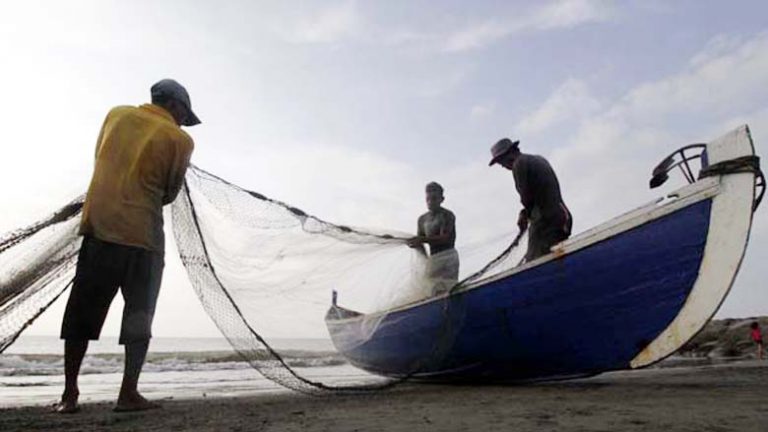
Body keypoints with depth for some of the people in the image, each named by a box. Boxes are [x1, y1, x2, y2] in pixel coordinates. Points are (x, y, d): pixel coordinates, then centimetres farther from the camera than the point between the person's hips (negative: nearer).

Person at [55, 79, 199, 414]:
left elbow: (100, 157, 19)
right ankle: (129, 393, 7)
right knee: (139, 315, 7)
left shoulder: (116, 114, 10)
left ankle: (69, 394, 16)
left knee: (82, 311, 10)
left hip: (97, 225, 4)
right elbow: (170, 193, 3)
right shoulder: (179, 140, -3)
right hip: (141, 233, -4)